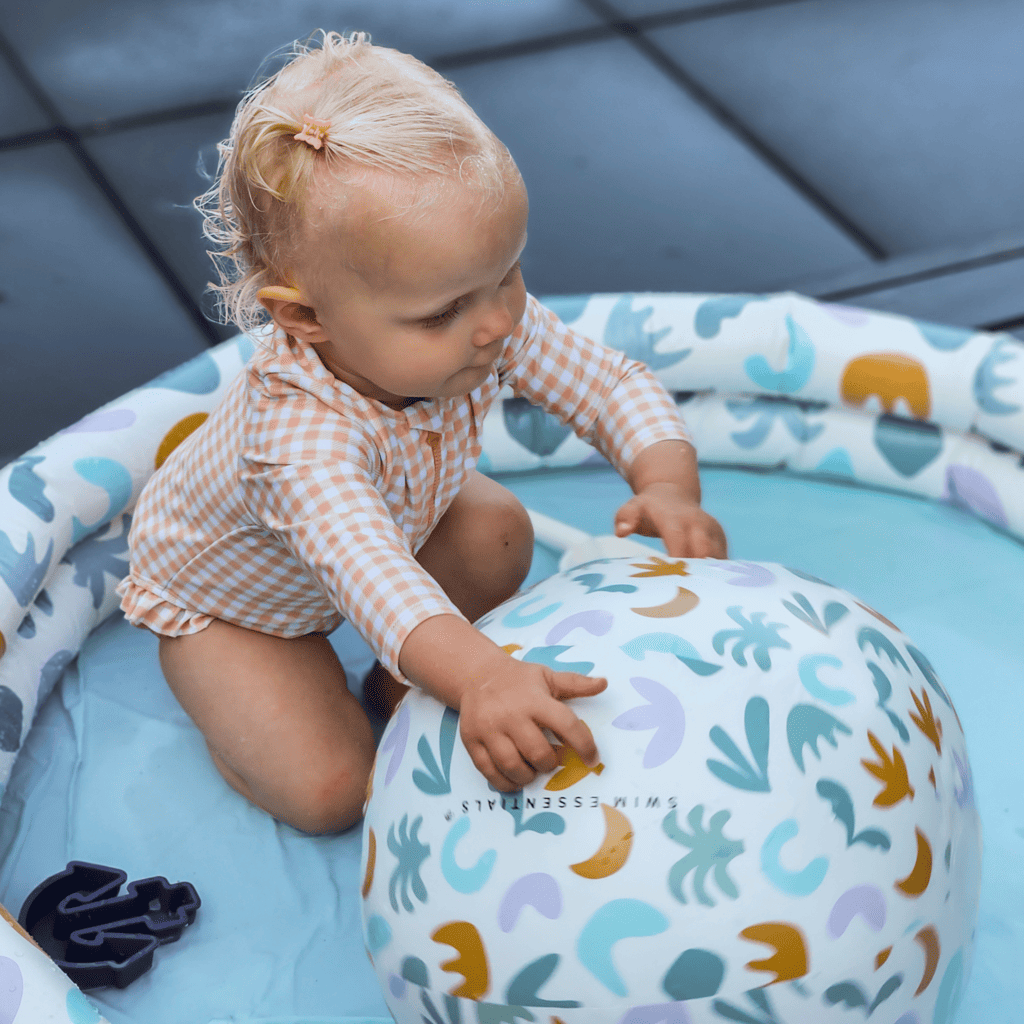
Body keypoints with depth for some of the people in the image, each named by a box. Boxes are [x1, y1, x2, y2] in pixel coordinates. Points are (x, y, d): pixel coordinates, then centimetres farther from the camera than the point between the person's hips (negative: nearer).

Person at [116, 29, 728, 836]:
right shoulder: (300, 432, -50)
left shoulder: (495, 327, -30)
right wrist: (475, 674, -82)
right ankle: (238, 715, 17)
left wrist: (669, 485, -42)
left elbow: (615, 386, -22)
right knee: (329, 791, -16)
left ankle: (401, 685, 12)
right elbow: (365, 570, -64)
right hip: (225, 598, -6)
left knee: (499, 533, -14)